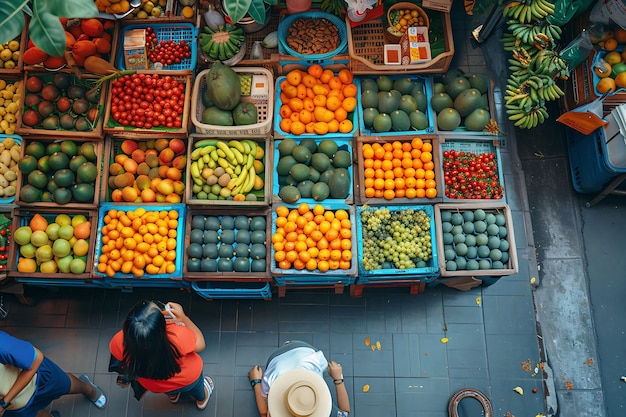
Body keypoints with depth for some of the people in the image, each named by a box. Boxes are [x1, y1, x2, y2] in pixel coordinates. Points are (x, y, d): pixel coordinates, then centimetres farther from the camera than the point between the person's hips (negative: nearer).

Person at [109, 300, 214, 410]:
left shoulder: (119, 342, -38)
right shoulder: (178, 336, -46)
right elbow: (200, 344, -21)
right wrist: (183, 317, -17)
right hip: (188, 378, -1)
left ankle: (173, 395, 68)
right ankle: (202, 399, 66)